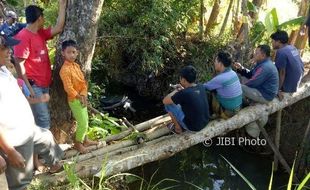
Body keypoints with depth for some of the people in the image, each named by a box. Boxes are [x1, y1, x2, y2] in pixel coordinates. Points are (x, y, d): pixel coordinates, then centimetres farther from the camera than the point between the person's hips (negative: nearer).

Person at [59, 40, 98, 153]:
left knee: (85, 121, 19)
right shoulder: (65, 69, -21)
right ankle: (78, 143, 19)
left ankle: (85, 140, 37)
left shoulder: (76, 65, 6)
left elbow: (83, 81, 5)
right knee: (83, 123, -1)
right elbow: (68, 87, -23)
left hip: (82, 98, 8)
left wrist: (83, 94, -9)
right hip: (75, 100, -8)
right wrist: (78, 97, -17)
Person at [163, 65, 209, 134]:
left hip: (193, 127, -7)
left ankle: (178, 128, 16)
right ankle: (180, 125, 33)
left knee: (168, 105, 1)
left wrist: (176, 91, 0)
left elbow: (164, 101, -12)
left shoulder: (183, 93, -27)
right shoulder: (201, 87, -7)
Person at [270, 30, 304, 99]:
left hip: (289, 86, -8)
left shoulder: (281, 52, -25)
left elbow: (282, 73, -24)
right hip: (296, 83, 9)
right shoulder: (292, 48, 2)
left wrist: (278, 90, -17)